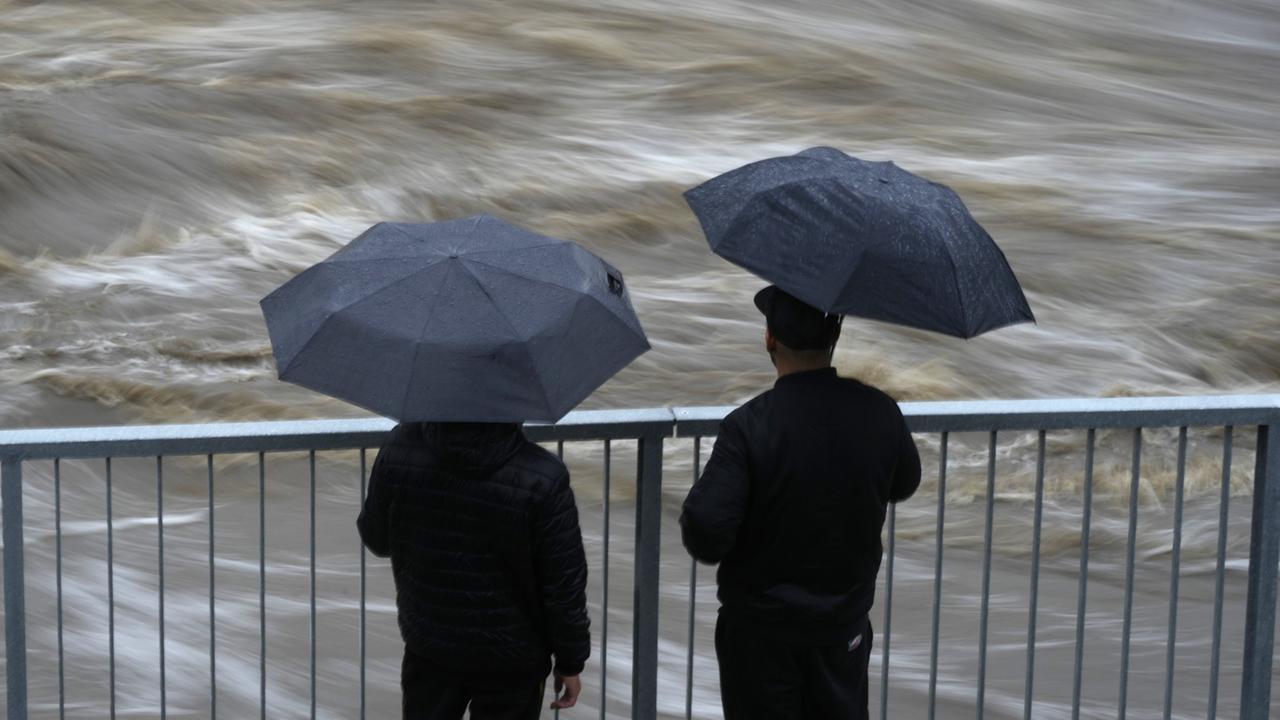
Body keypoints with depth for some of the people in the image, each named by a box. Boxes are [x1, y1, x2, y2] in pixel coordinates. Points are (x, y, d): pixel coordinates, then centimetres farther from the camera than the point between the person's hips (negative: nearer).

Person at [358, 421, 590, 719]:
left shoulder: (399, 450, -16)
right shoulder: (542, 480, -25)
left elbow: (376, 538, 1)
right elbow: (564, 586, -16)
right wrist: (570, 661, -1)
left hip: (429, 647, 3)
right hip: (511, 661, -3)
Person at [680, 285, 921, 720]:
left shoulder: (748, 426, -23)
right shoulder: (879, 413, -10)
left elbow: (705, 534, -25)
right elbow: (903, 486, 9)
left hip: (761, 634, -3)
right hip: (846, 626, 4)